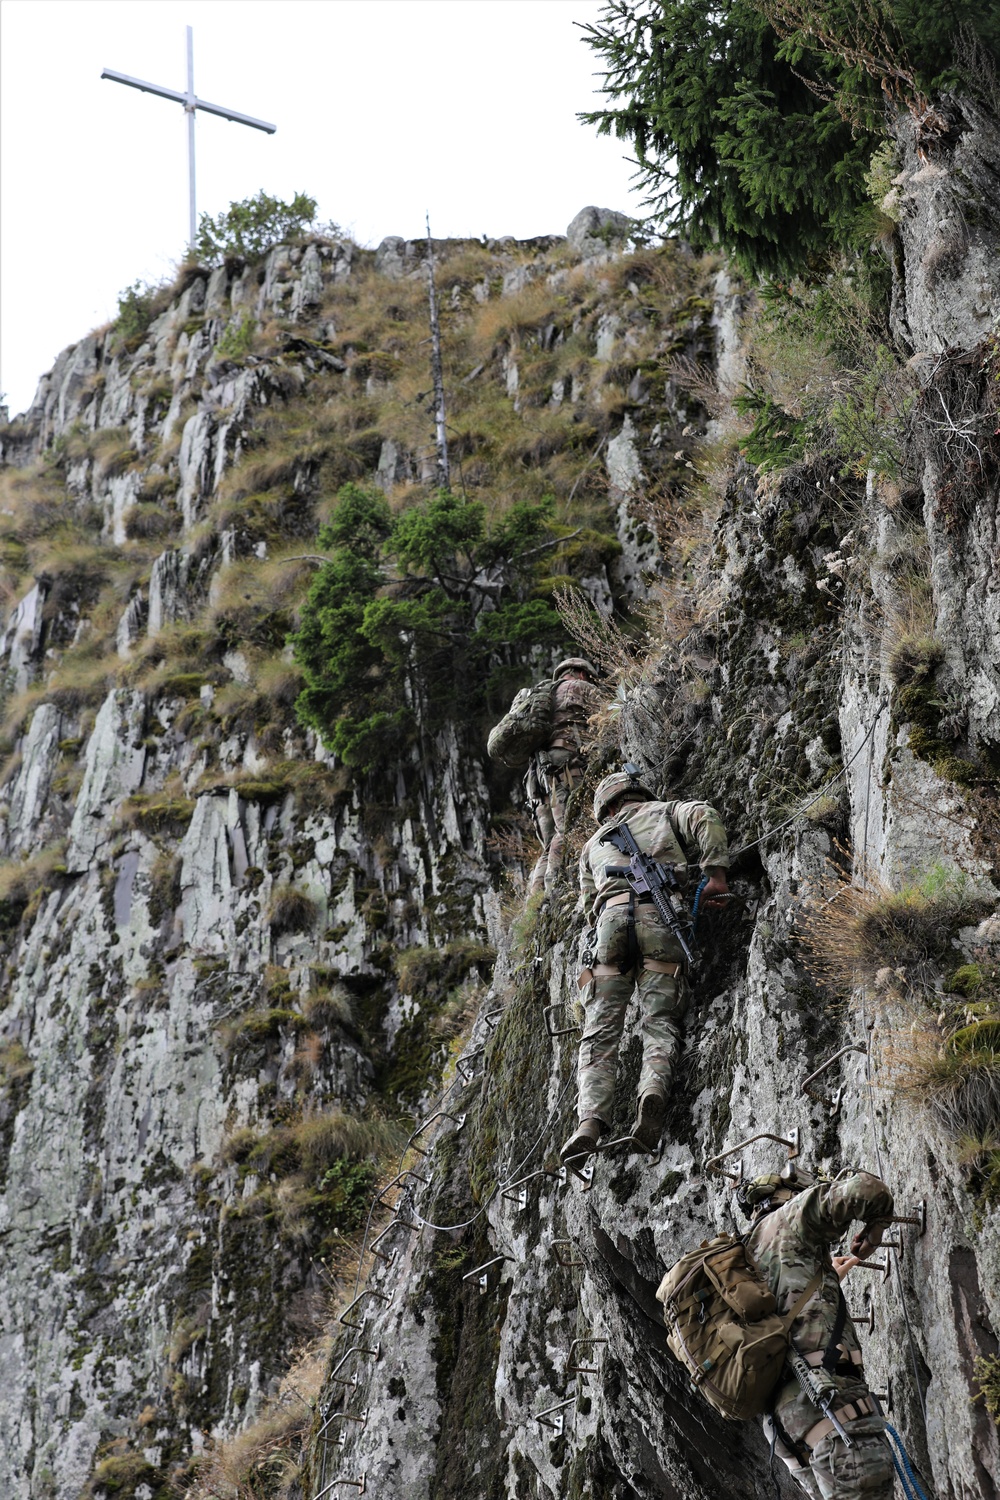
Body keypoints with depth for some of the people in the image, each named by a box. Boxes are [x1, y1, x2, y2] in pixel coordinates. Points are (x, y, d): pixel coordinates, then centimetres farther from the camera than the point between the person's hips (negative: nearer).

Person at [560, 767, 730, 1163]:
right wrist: (715, 872, 5)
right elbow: (705, 815, 7)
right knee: (660, 1024, -5)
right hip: (663, 918, -1)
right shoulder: (664, 812, 29)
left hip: (612, 917, 1)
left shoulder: (594, 844, 35)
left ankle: (590, 1120, -22)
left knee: (600, 1033, -3)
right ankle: (654, 1087, -35)